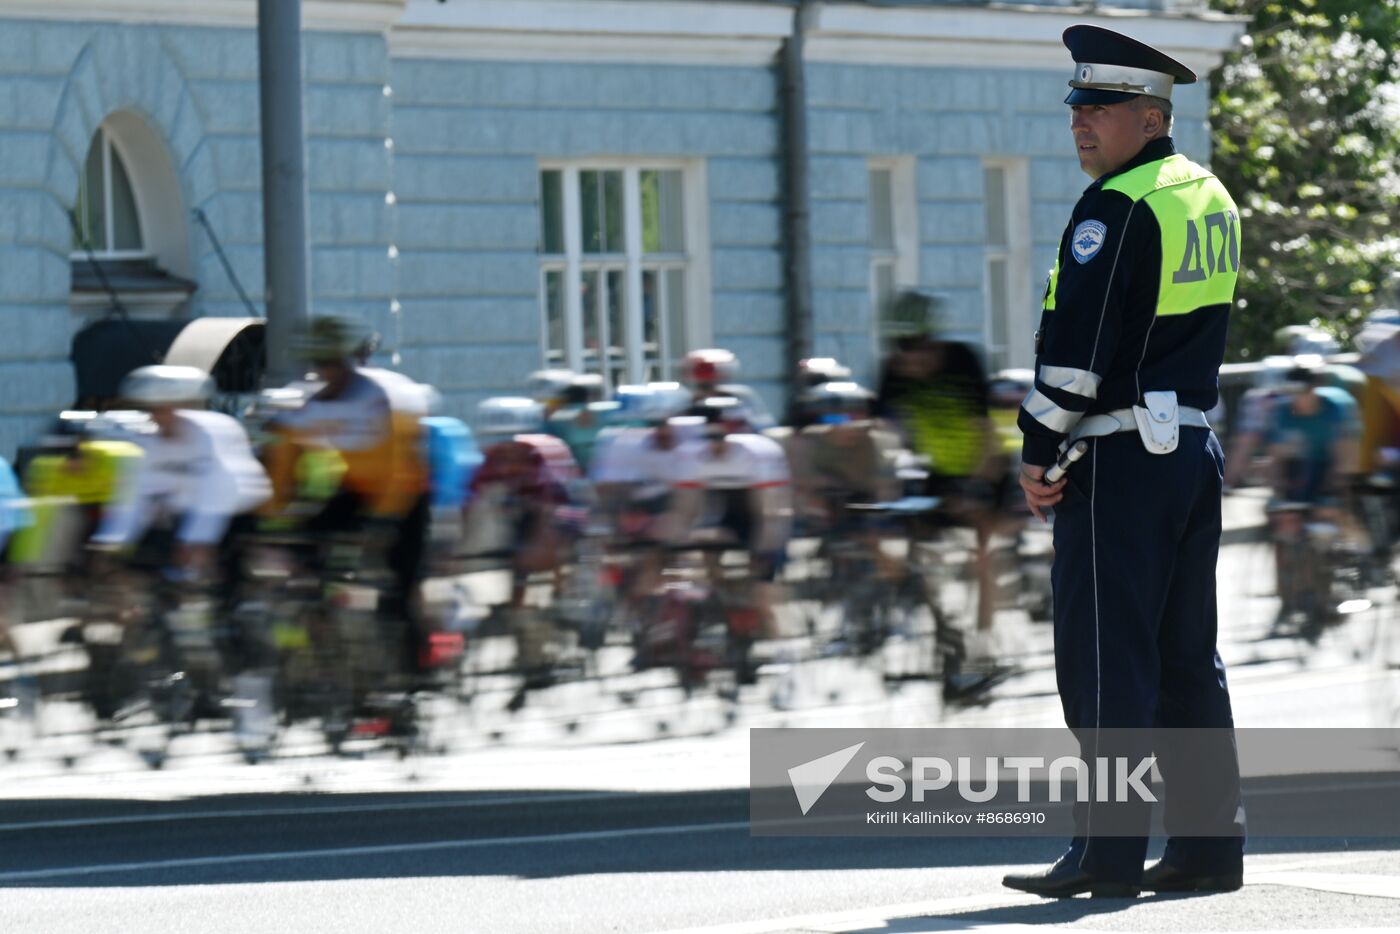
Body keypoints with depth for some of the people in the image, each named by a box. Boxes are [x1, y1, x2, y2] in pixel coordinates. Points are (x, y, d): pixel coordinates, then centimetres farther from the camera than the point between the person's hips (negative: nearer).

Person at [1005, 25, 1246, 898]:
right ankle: (1212, 844, 11)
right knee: (1188, 655, 11)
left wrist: (1039, 449, -9)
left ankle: (1108, 850, -8)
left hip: (1121, 459, -9)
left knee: (1106, 659, -7)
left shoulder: (1117, 209, -14)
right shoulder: (1211, 199, 14)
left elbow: (1076, 341, -17)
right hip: (1195, 449, 9)